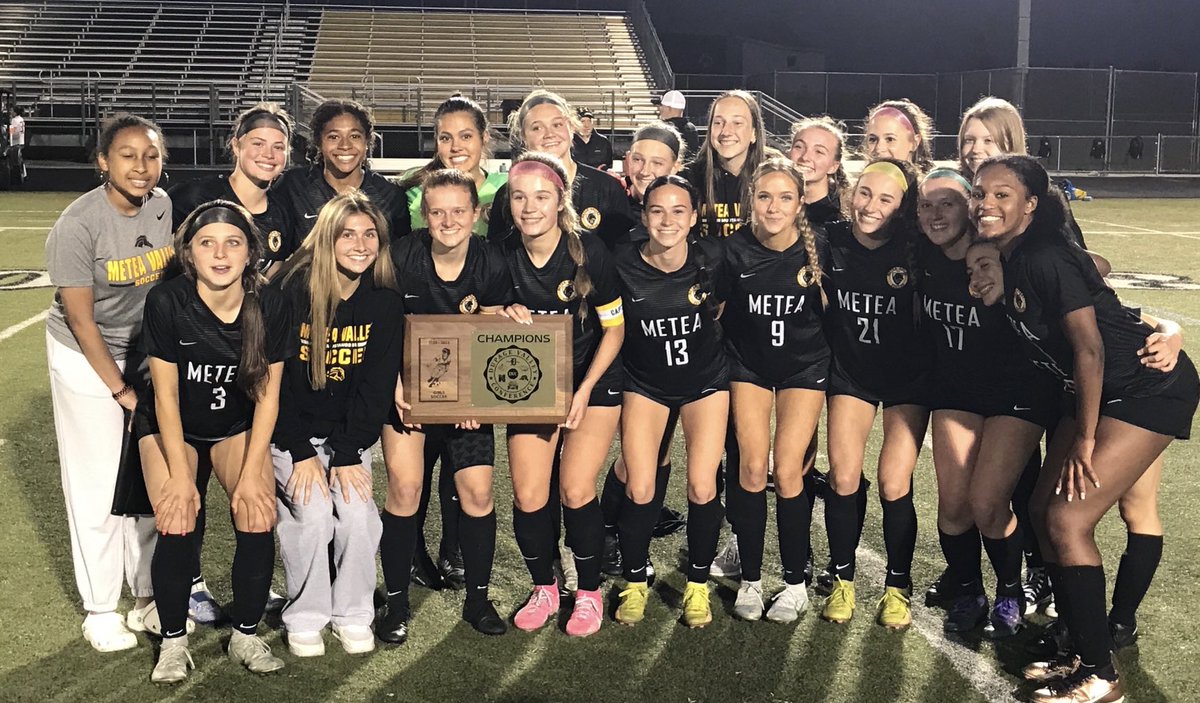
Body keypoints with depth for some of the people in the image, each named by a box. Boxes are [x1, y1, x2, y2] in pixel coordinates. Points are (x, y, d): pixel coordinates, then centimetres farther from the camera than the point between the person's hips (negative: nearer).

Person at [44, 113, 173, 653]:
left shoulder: (168, 208, -8)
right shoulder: (78, 224, -20)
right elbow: (81, 319, -15)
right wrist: (120, 390, -11)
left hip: (148, 351, 4)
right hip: (85, 358, -4)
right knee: (97, 483, 1)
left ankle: (150, 594, 21)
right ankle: (100, 611, 16)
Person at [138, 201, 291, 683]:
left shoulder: (271, 307, -18)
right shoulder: (166, 303, -23)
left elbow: (267, 395, -11)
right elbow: (166, 394, -16)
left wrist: (251, 473, -16)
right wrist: (180, 476, -18)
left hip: (238, 426, 2)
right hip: (170, 426, -1)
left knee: (258, 519, -18)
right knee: (176, 525, -21)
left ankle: (246, 636, 4)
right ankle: (173, 641, 2)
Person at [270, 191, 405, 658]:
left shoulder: (385, 301, -5)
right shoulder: (293, 290, -13)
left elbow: (377, 385, -6)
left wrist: (348, 454, -14)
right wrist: (302, 453, -16)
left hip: (350, 431, 2)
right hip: (291, 432, -2)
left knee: (357, 513, -17)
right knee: (312, 513, -20)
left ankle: (353, 614, 5)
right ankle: (305, 618, 1)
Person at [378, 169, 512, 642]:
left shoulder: (491, 266, -10)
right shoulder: (402, 259, -14)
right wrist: (398, 385, -18)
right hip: (408, 385, -1)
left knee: (477, 492, -3)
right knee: (405, 488, -10)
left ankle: (477, 599, 16)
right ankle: (396, 603, 7)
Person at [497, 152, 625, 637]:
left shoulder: (588, 250, -18)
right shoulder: (502, 254, -10)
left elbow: (614, 328, -10)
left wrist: (584, 390, -16)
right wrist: (506, 316, -18)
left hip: (592, 380, -3)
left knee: (576, 491, -10)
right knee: (528, 496, -5)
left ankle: (589, 592, 13)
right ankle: (543, 588, 20)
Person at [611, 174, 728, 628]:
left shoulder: (711, 258, -16)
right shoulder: (623, 267, -18)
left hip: (705, 380, 0)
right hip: (645, 383, 0)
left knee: (701, 487, -8)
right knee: (639, 490, -7)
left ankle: (698, 585, 15)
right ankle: (635, 582, 18)